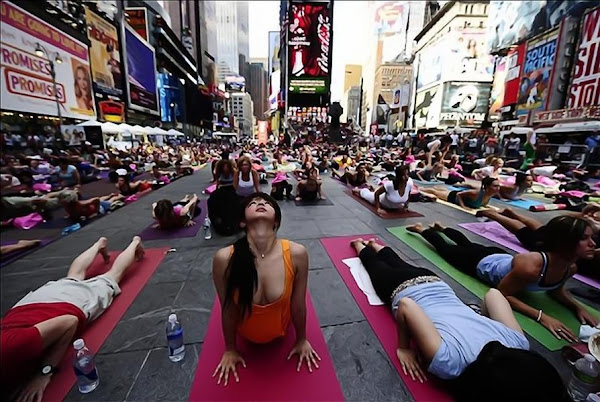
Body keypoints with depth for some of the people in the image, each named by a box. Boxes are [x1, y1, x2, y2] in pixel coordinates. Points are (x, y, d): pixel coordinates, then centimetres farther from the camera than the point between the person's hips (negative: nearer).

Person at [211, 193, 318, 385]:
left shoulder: (296, 254, -33)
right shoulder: (225, 259, -33)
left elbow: (298, 304, -16)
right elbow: (228, 309, -16)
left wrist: (302, 340, 1)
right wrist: (230, 349, 1)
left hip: (280, 332, 1)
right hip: (245, 337, 0)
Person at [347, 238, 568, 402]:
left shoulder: (518, 344, -27)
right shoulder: (450, 363, -41)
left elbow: (493, 293, -14)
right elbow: (406, 305, -39)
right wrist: (403, 348, -25)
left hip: (433, 282, 4)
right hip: (404, 290, -4)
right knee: (378, 268, 27)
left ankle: (375, 245, 56)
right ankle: (361, 246, 51)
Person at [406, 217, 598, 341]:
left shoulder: (571, 267, -23)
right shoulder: (531, 267, -45)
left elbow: (556, 289, 0)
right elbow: (502, 294, -31)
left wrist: (577, 307, -17)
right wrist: (541, 316, -38)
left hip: (500, 257, 6)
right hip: (483, 263, -6)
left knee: (466, 243, 32)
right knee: (445, 248, 18)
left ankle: (441, 227, 56)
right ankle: (421, 229, 40)